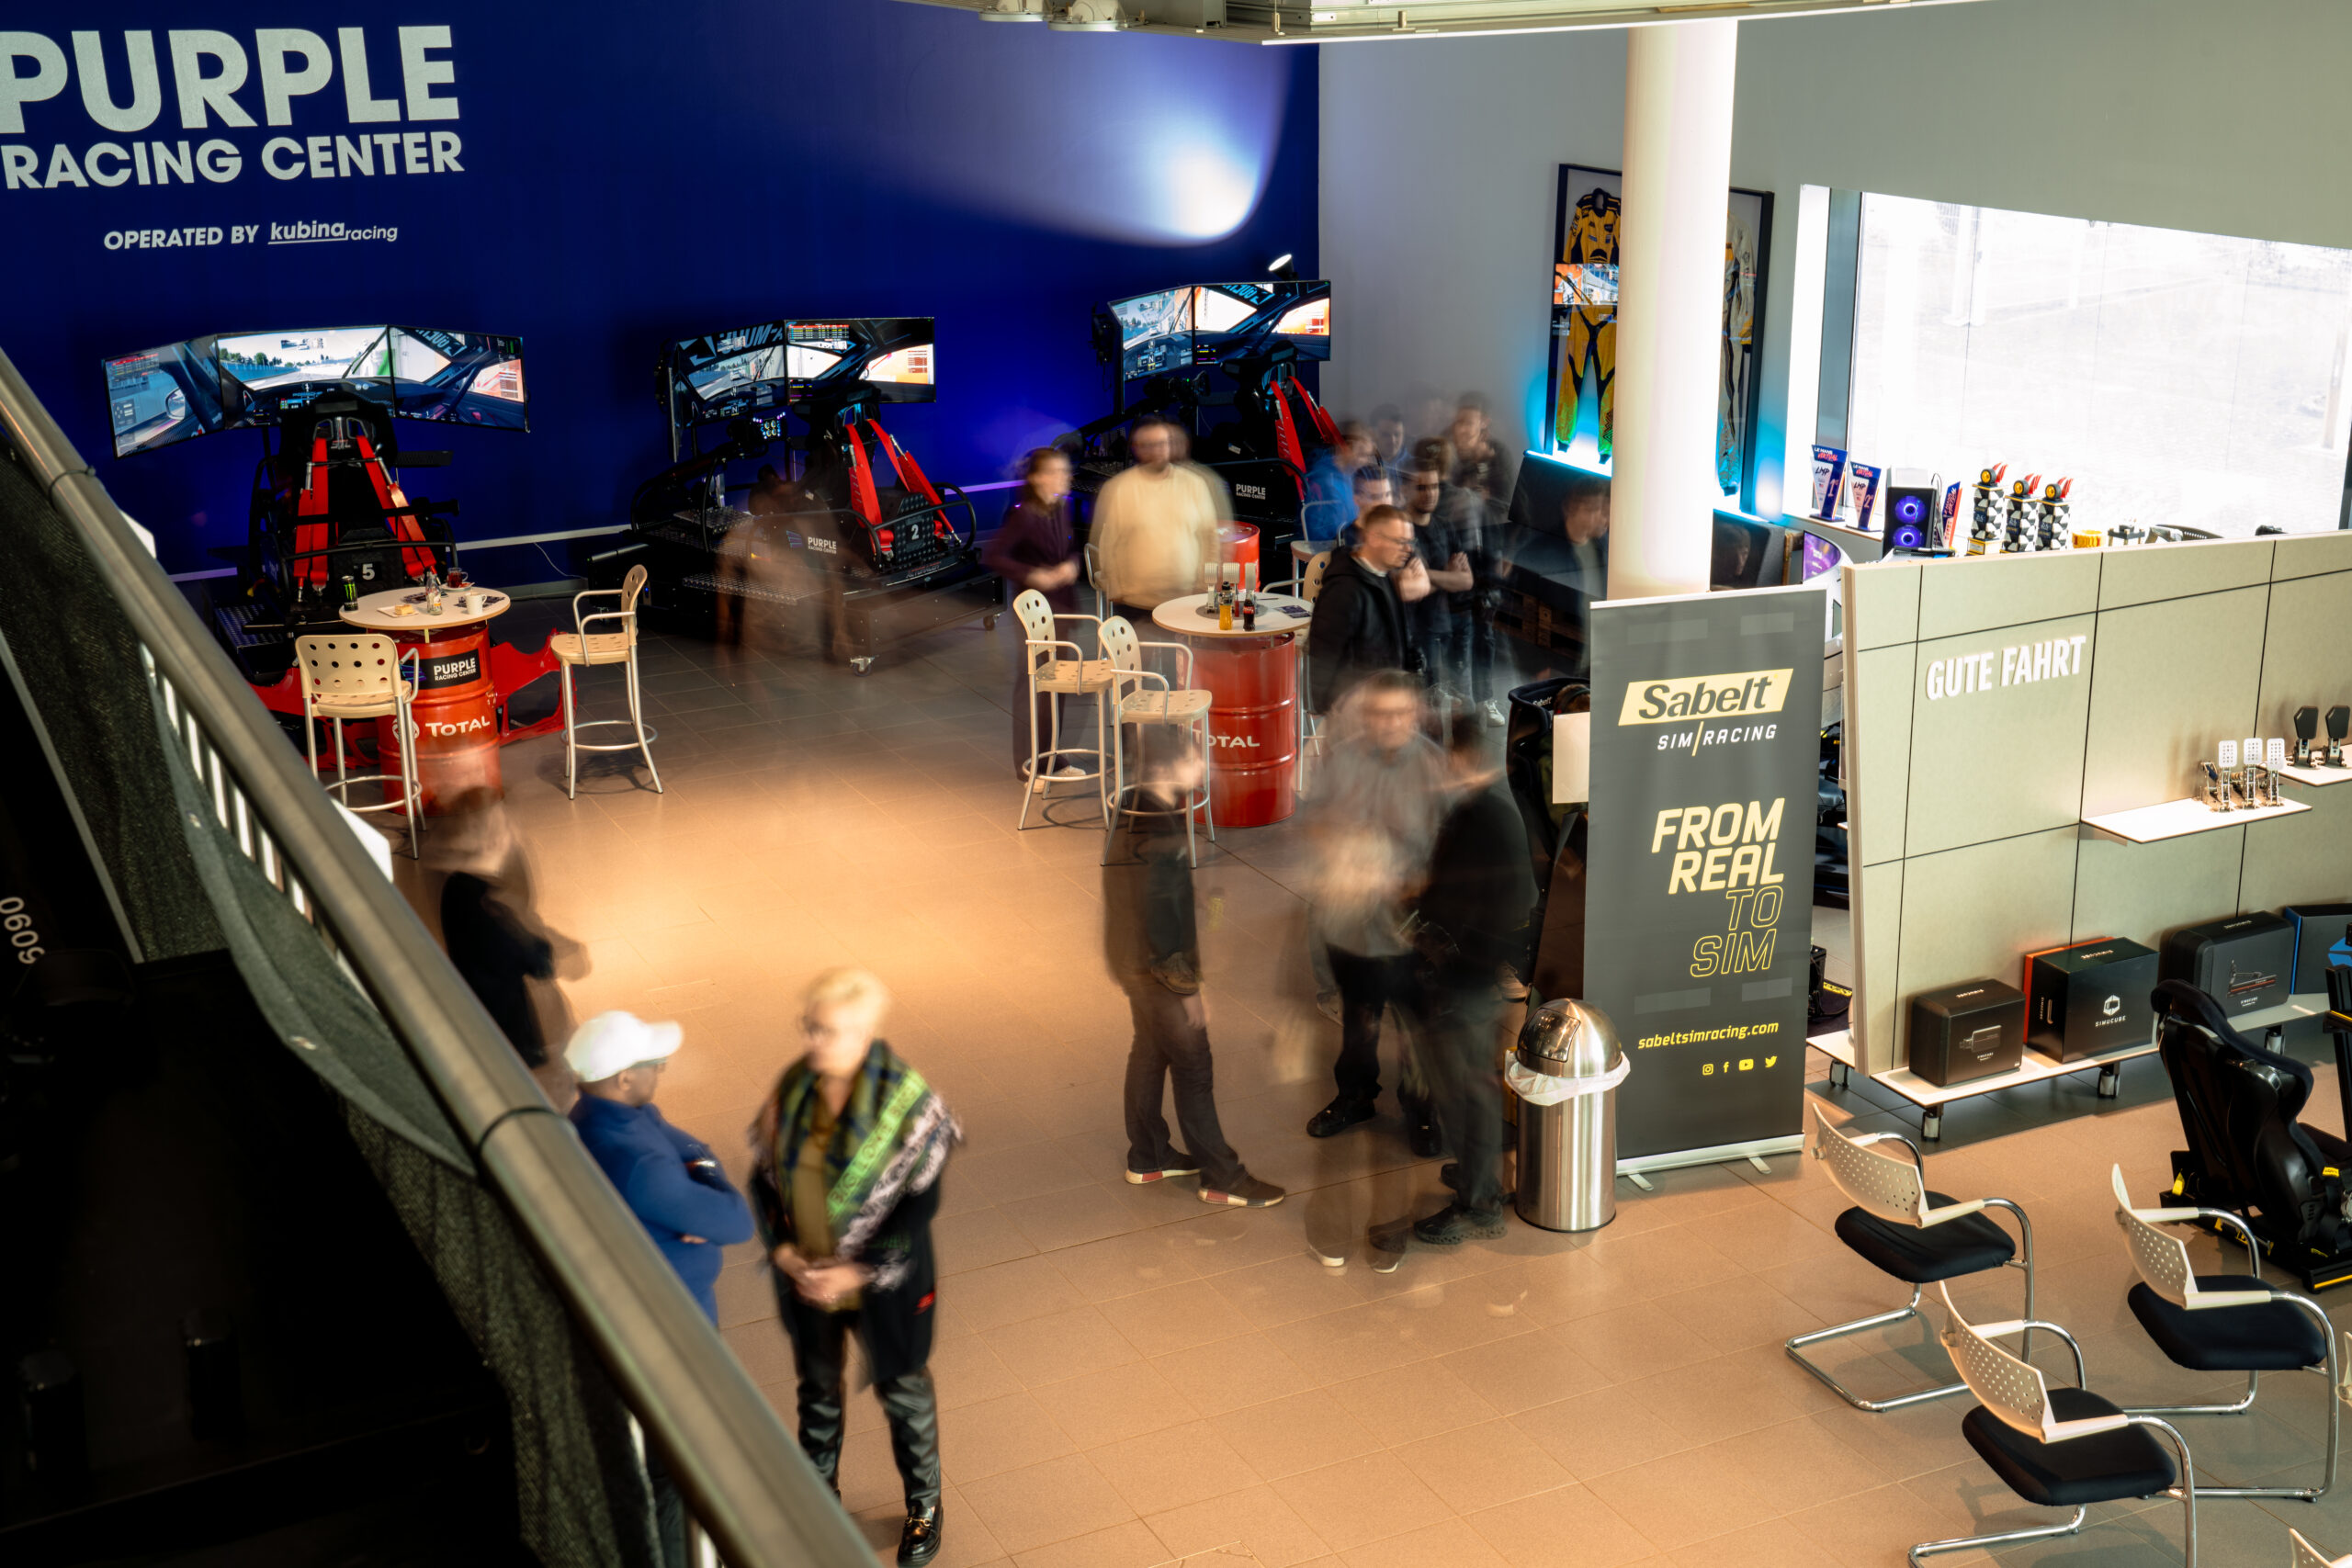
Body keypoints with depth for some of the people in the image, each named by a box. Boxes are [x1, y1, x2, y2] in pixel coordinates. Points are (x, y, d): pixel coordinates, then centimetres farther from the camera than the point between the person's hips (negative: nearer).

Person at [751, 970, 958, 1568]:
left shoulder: (907, 1101, -24)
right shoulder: (793, 1089, -10)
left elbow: (921, 1202, -19)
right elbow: (765, 1174, 1)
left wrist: (860, 1271, -22)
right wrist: (780, 1246, -12)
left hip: (883, 1282, -4)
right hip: (806, 1275, 4)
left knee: (902, 1392, 17)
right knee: (817, 1386, 25)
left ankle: (924, 1505, 41)